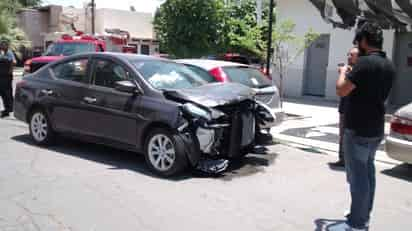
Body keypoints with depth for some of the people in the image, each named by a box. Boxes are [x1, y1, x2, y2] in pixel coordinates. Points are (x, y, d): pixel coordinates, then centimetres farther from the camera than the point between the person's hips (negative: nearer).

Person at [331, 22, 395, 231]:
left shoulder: (365, 62, -20)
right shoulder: (389, 66, 8)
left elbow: (341, 90, -20)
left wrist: (343, 73, -1)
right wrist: (353, 73, 17)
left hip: (358, 130, -9)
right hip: (376, 129, 9)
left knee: (357, 175, -2)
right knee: (367, 170, 19)